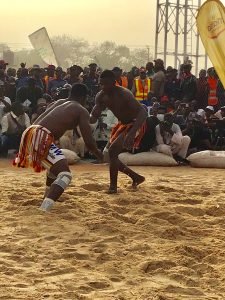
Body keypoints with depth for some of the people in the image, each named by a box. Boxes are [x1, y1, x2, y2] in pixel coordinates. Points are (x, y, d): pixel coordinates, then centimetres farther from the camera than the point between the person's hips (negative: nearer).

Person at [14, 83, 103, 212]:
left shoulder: (59, 103, 28)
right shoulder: (82, 111, 6)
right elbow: (89, 142, 1)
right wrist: (98, 153, 20)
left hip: (29, 134, 9)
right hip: (41, 138, -9)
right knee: (65, 175, -13)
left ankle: (48, 200, 48)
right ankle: (44, 210, -33)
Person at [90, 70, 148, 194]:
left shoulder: (124, 94, -31)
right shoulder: (101, 96, -9)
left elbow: (143, 112, -39)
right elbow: (93, 117, -5)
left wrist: (132, 132, -52)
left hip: (135, 125, -9)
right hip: (122, 124, 9)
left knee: (113, 151, -23)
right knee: (110, 155, 11)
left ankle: (113, 186, -12)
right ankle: (136, 178, 26)